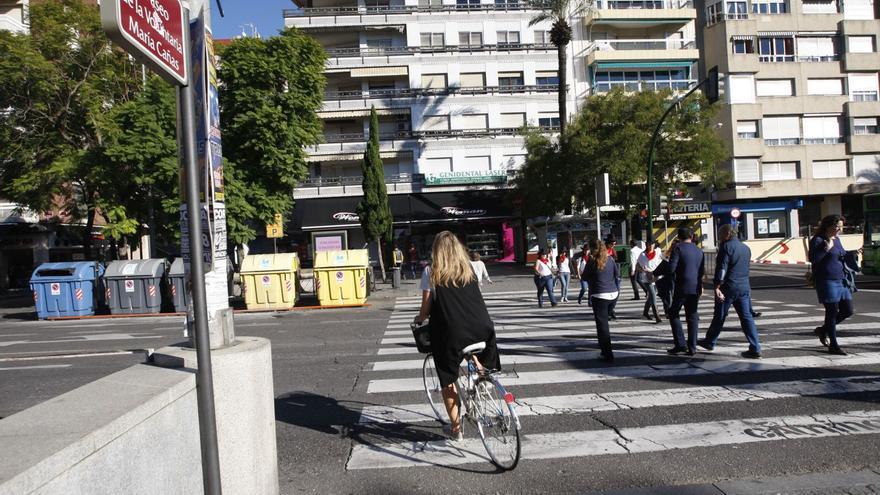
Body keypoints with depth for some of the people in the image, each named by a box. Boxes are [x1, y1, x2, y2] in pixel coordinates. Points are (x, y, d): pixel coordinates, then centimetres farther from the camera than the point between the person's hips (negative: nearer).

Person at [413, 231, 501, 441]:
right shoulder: (469, 270, 13)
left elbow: (426, 308, 2)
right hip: (481, 328, 3)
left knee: (448, 380, 15)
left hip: (452, 332, -3)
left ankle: (456, 428, 22)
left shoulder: (431, 272, 2)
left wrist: (419, 319, 23)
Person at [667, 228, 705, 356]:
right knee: (692, 316, 10)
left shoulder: (678, 249, -9)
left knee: (674, 314, 7)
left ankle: (680, 344, -1)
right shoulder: (699, 251, 10)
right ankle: (692, 347, 9)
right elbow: (702, 271, 17)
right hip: (696, 288, 6)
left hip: (682, 287, -5)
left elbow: (671, 268, -16)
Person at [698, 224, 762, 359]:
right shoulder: (746, 248, 15)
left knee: (719, 316, 6)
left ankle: (709, 342, 21)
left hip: (729, 287, -7)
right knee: (747, 317, 5)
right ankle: (755, 349, 0)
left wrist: (717, 287, -20)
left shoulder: (726, 246, -10)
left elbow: (722, 268, -17)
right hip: (744, 287, 7)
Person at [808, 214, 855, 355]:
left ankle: (823, 330, 28)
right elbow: (813, 259, -20)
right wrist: (827, 248, -22)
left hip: (841, 280, 8)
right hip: (827, 281, -8)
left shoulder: (836, 239, 15)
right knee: (832, 312, -2)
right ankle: (833, 346, 8)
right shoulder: (818, 240, -10)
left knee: (847, 311, 9)